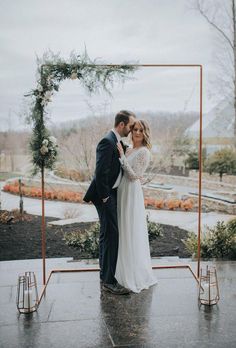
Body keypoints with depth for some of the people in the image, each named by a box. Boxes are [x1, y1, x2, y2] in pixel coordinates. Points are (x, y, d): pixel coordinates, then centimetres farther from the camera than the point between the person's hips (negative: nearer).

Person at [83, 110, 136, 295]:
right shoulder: (107, 142, -19)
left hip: (111, 194, 10)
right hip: (106, 195, -10)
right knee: (111, 235, -7)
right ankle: (109, 281, 2)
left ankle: (105, 275, 30)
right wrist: (104, 196, -18)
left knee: (107, 235, 17)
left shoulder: (117, 142, 12)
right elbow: (100, 172, -24)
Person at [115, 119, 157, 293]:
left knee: (132, 234, 0)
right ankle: (126, 271, 29)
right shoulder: (129, 150, 12)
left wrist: (121, 155, -18)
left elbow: (134, 175, -18)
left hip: (132, 194, -8)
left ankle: (137, 275, 15)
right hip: (122, 193, 8)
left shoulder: (144, 152, -12)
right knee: (124, 233, 15)